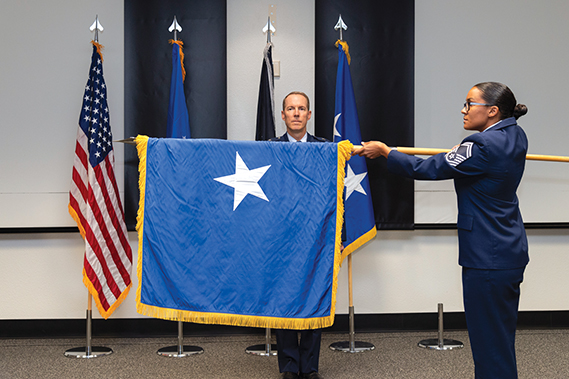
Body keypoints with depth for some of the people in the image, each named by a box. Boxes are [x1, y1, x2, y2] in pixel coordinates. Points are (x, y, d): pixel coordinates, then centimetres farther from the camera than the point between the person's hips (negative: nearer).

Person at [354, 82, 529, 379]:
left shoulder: (482, 146, -22)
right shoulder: (515, 136, 5)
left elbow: (426, 170, -17)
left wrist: (383, 150, -6)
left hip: (487, 259, -10)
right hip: (510, 252, 10)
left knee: (489, 342, -1)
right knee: (501, 338, 17)